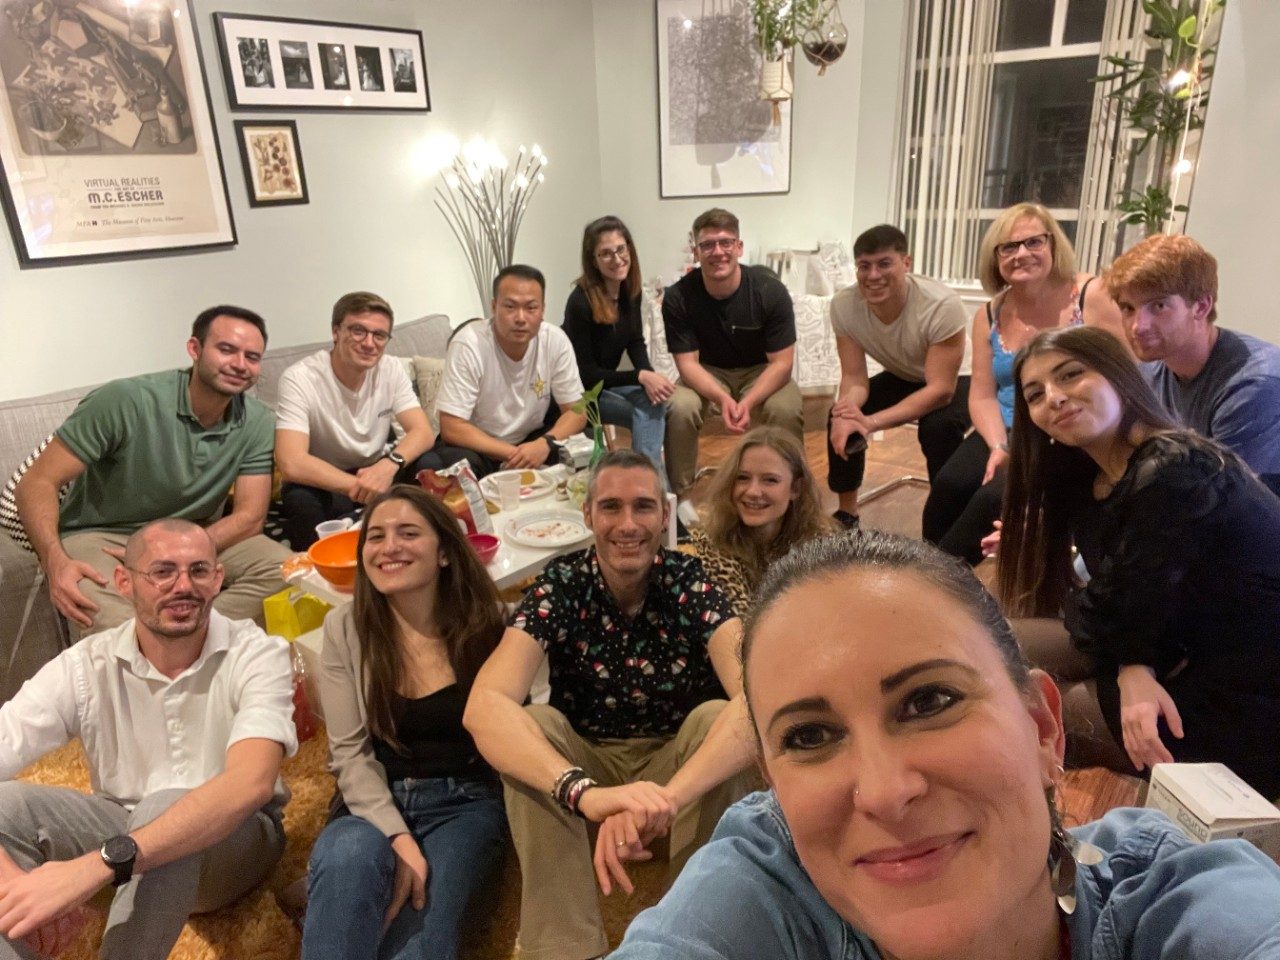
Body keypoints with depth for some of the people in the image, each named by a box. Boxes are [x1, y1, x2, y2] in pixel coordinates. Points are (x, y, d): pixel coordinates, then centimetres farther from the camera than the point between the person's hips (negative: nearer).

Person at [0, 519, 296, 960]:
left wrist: (97, 865, -46)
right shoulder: (84, 665, -13)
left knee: (165, 805, -35)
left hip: (236, 835, -3)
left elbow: (250, 784, -37)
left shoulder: (257, 655, -21)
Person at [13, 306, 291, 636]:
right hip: (102, 536, -3)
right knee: (115, 625, -35)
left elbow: (249, 517, -10)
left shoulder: (258, 423, -10)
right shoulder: (126, 401, -20)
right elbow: (37, 483, -17)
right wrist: (55, 562, -35)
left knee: (285, 569, -22)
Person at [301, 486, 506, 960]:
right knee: (346, 859, -32)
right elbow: (351, 753, -4)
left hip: (466, 801, -1)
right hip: (377, 802, 2)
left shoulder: (485, 624, -5)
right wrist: (397, 836, -19)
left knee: (425, 907, -30)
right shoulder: (344, 628, -1)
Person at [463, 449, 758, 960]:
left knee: (717, 717, -29)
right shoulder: (560, 585, -18)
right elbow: (484, 706, -34)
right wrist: (586, 792, -51)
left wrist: (668, 795, -52)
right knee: (531, 723, -28)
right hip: (586, 760, 1)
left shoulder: (690, 582, -19)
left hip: (679, 761, 0)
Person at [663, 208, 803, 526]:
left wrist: (748, 402, -36)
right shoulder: (678, 297, -19)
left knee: (787, 410, -31)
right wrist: (722, 398, -38)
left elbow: (781, 363, -19)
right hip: (707, 372, 1)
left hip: (760, 371, 0)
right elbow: (688, 363, -19)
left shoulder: (770, 290, -21)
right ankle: (680, 494, -8)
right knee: (679, 407, -30)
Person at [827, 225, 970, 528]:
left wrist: (871, 422, -42)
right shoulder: (843, 305, -22)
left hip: (954, 381, -4)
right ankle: (846, 513, 4)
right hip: (902, 378, 4)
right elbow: (854, 377, -17)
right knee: (840, 421, -17)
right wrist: (846, 411, -41)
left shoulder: (942, 305, -35)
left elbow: (941, 389, -32)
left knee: (938, 428, -34)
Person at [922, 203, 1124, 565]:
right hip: (1008, 432, 4)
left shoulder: (1092, 297, -6)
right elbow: (983, 395, 7)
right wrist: (998, 446, -13)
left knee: (997, 498, -28)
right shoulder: (990, 315, 7)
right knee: (951, 484, -24)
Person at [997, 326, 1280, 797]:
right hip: (1199, 663, 8)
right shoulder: (1091, 484, 4)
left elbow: (1113, 620, -21)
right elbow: (1131, 621, 0)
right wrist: (1135, 671, -18)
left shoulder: (1176, 472, -24)